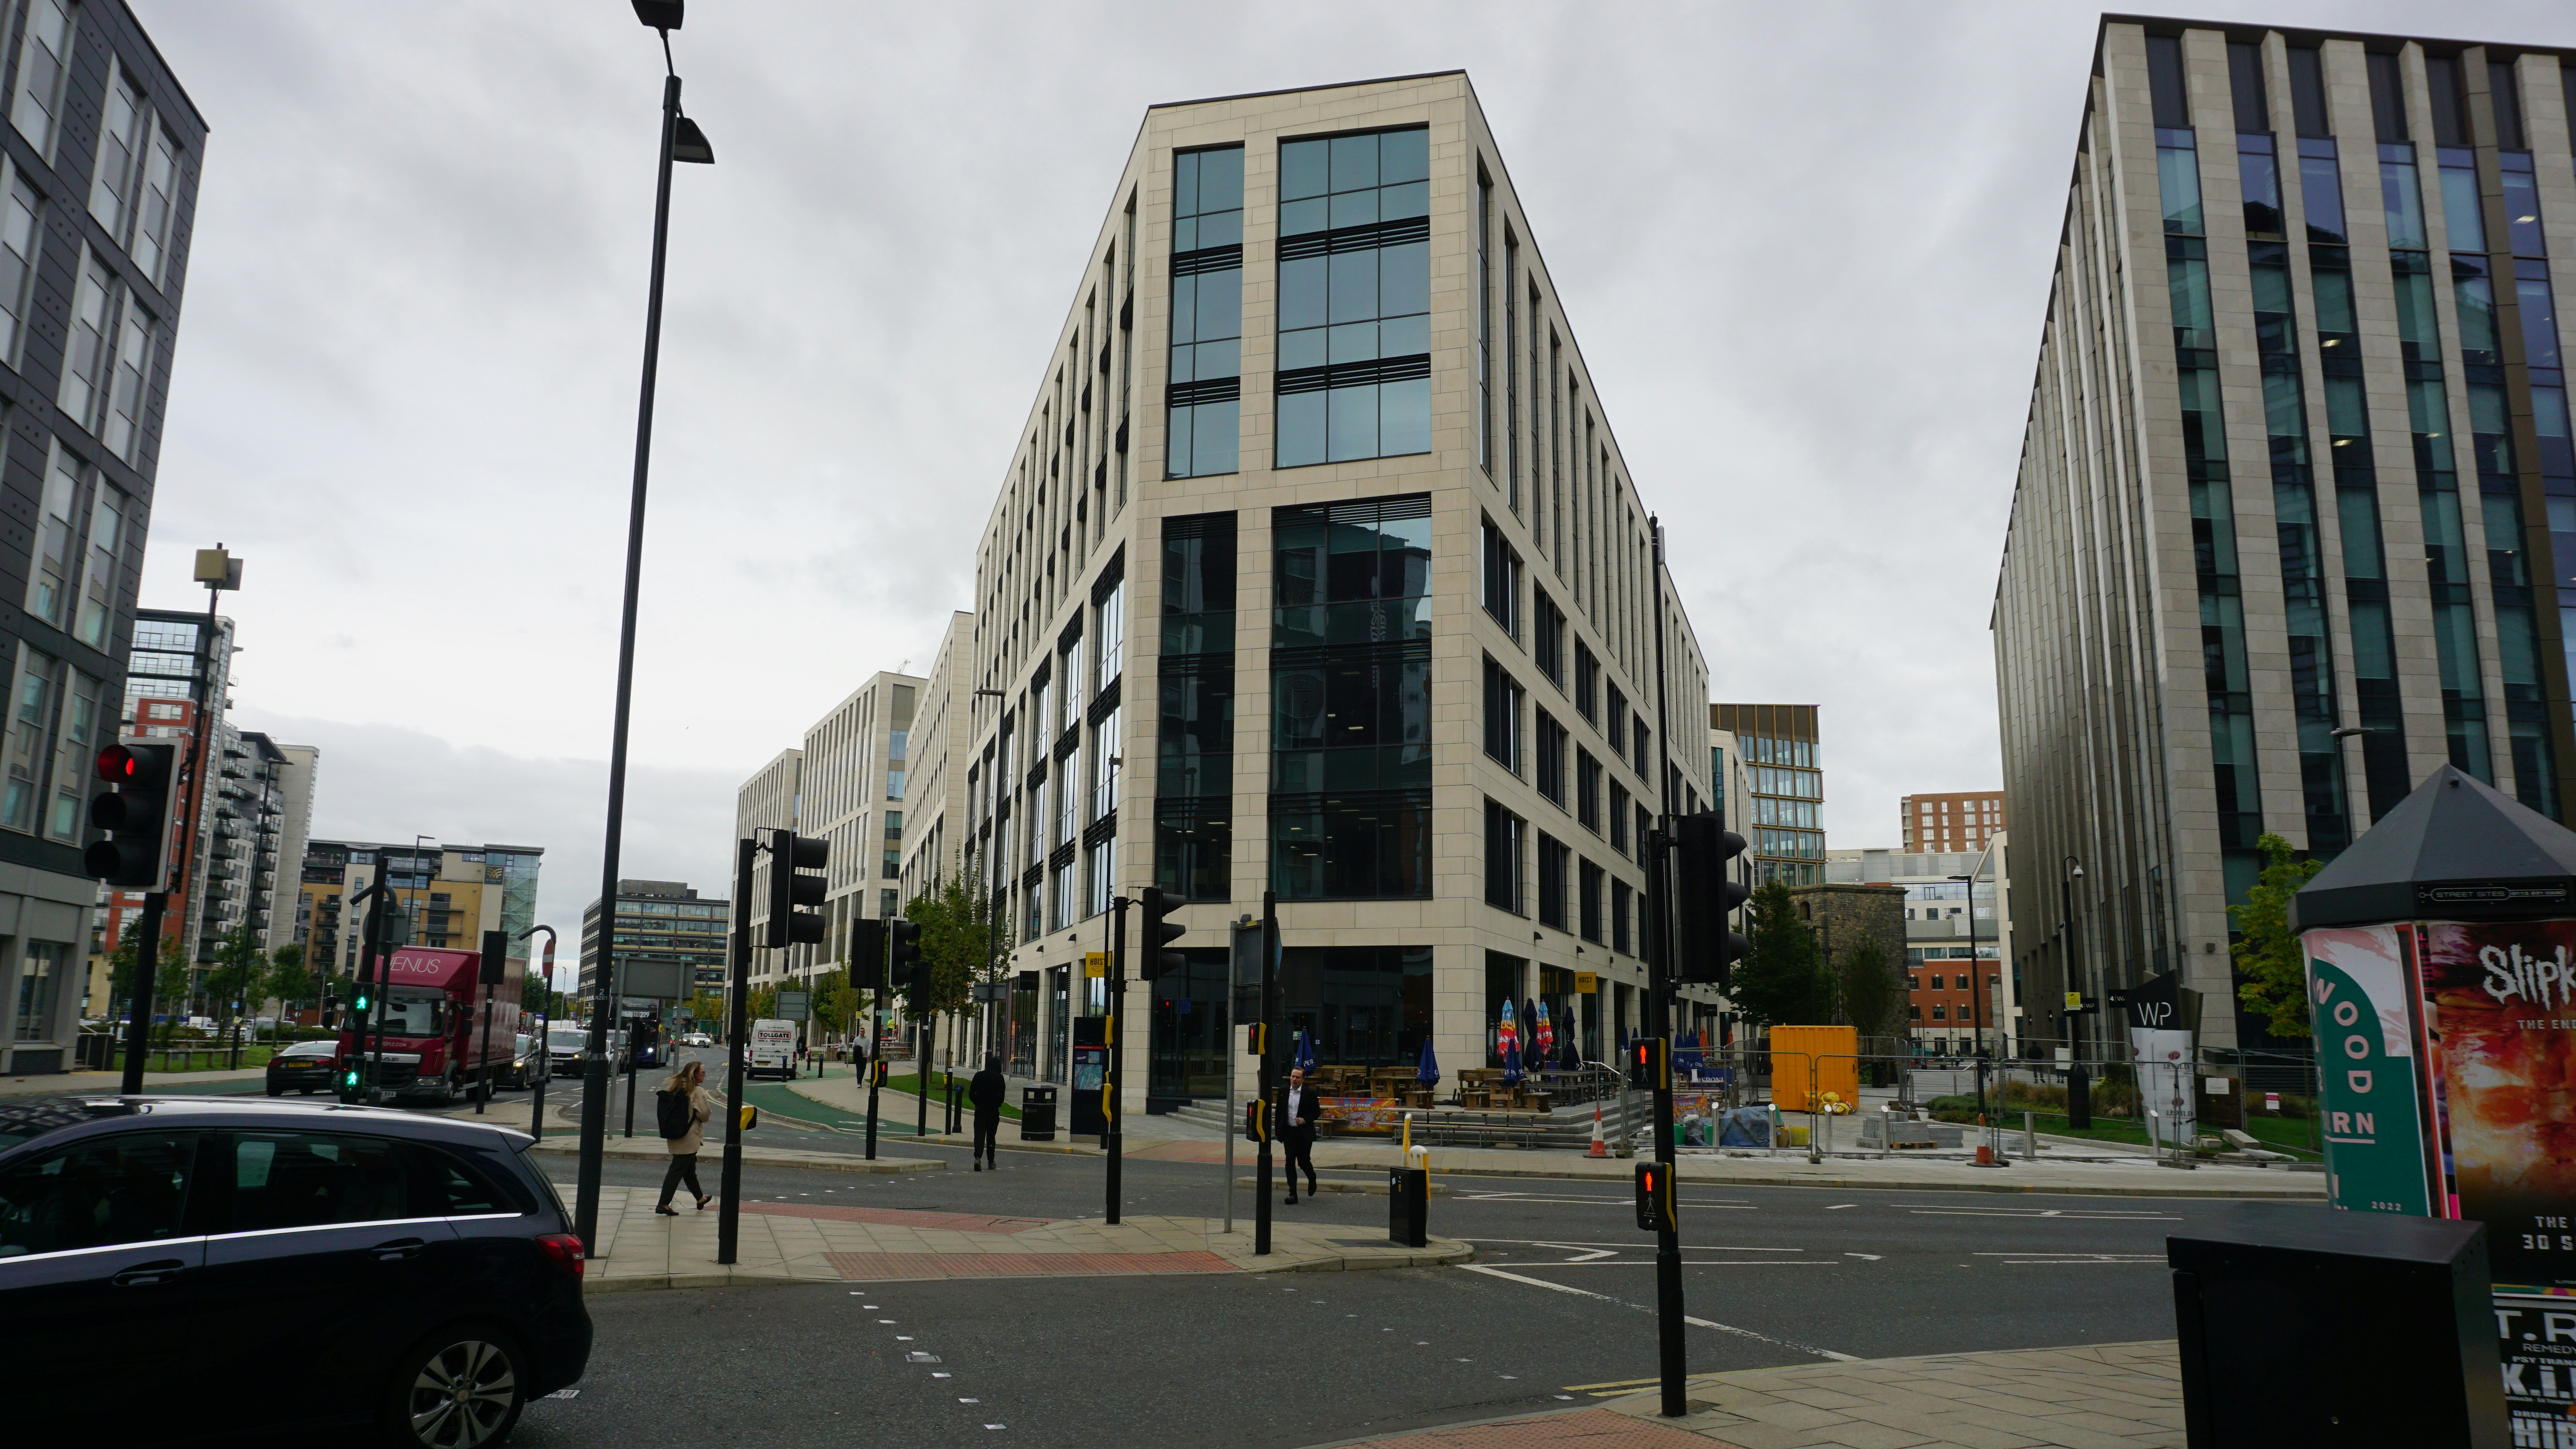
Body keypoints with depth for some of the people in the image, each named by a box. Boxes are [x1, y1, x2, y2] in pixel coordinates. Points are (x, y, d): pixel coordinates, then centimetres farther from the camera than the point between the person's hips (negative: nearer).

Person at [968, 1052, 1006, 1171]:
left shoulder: (979, 1075, 3)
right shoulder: (999, 1078, -5)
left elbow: (971, 1094, 4)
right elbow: (1002, 1095, -7)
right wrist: (997, 1105, 9)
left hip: (980, 1110, 1)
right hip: (993, 1111, -1)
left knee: (979, 1134, -3)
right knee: (991, 1136, 11)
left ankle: (978, 1157, -25)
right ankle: (991, 1161, 17)